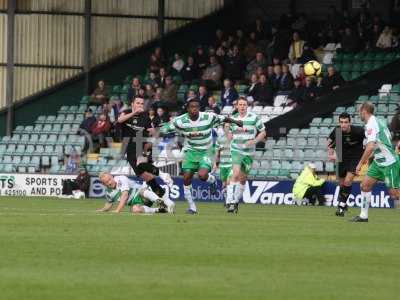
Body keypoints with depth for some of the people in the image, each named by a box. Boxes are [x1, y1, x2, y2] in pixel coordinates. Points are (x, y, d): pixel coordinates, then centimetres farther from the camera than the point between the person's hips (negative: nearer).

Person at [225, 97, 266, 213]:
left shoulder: (254, 118, -4)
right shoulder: (233, 118, 5)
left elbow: (263, 132, 2)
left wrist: (255, 141, -13)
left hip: (249, 152, 1)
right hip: (236, 150, -1)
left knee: (243, 178, 10)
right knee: (236, 174, -20)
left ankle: (236, 200, 28)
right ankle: (230, 201, -24)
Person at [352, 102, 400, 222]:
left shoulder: (371, 125, -19)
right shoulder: (379, 121, 10)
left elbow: (370, 147, -30)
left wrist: (360, 164, -22)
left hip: (389, 163, -10)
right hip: (378, 162, 10)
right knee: (365, 185, 6)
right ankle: (363, 215, 11)